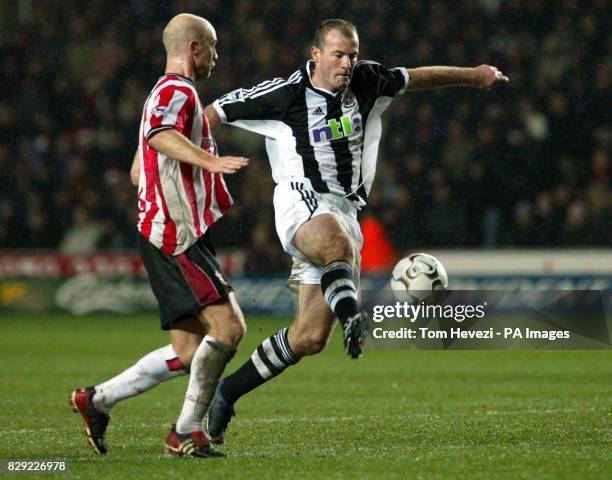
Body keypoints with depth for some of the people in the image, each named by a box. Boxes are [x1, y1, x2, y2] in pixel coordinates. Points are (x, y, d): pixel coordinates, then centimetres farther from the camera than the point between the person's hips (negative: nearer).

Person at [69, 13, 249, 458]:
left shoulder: (172, 93, 25)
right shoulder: (178, 92, -8)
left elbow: (138, 171, 32)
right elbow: (159, 135, -32)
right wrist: (209, 161, -44)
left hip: (168, 234, 11)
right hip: (177, 235, -11)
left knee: (188, 351, 7)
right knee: (228, 326, -17)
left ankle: (97, 400, 11)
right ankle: (187, 431, -12)